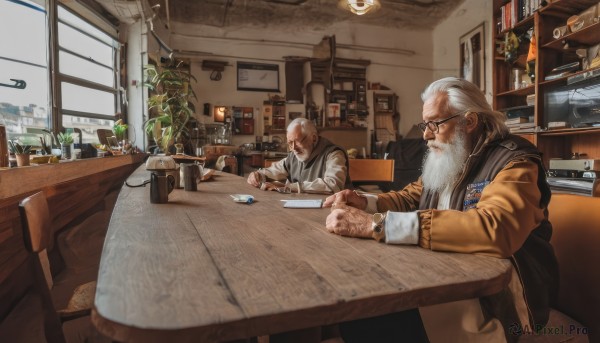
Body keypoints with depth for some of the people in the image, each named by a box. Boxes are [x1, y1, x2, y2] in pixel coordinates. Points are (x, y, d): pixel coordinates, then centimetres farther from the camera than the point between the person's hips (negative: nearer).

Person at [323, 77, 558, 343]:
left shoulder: (514, 161, -15)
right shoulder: (447, 159, 6)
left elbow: (495, 230, -34)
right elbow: (410, 198, 19)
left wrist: (378, 224, -38)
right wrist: (364, 203, -3)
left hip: (496, 293, -6)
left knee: (384, 320, -24)